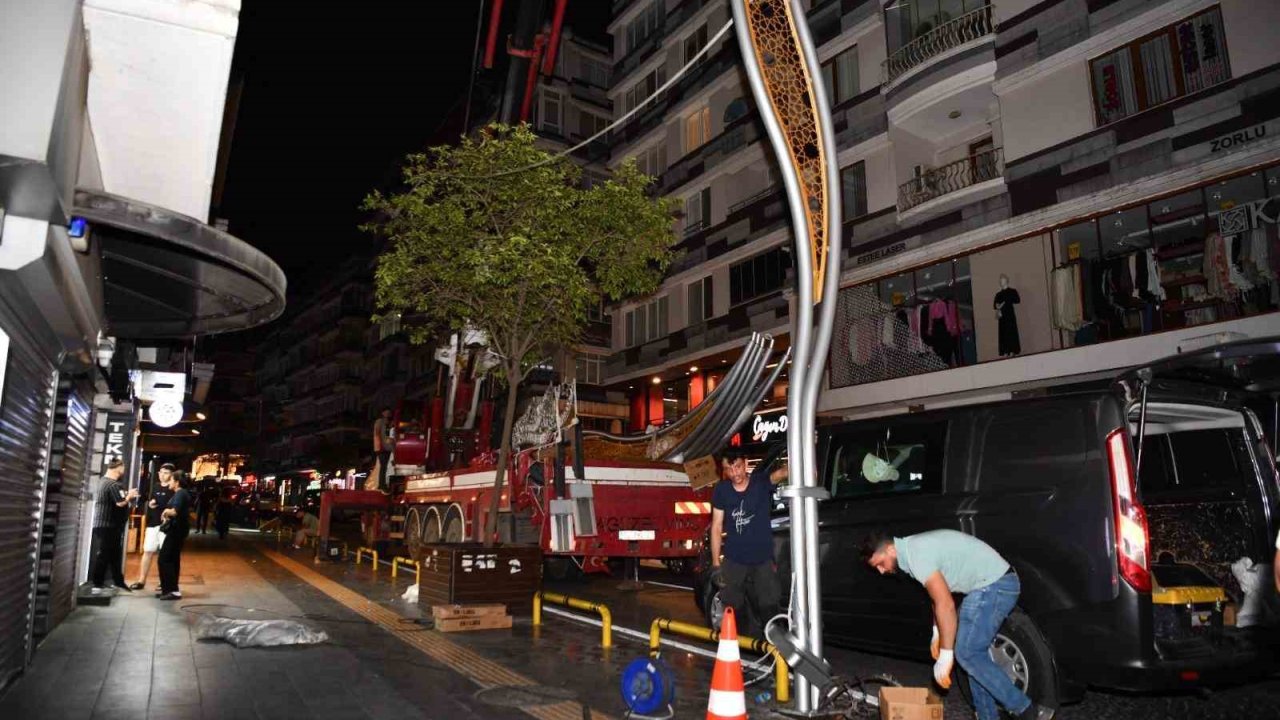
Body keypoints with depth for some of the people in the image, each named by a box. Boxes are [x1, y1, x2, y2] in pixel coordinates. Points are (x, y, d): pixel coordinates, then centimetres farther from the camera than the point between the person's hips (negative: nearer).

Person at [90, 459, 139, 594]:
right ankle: (97, 585, -1)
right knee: (104, 555, -5)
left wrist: (127, 495, 10)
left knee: (115, 554, 15)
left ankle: (118, 582, 23)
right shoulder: (113, 485, -17)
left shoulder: (105, 481, 15)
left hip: (103, 524, 10)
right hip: (108, 526, -10)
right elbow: (120, 503, -24)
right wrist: (129, 496, -7)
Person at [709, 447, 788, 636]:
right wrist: (716, 564, -4)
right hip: (733, 562, 2)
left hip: (763, 561, -1)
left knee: (769, 613, 4)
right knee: (735, 611, 11)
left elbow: (783, 472, -32)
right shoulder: (721, 490, -6)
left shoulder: (761, 482, -11)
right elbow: (716, 527, -1)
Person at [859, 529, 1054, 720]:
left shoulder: (916, 554, -21)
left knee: (966, 653, -8)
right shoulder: (912, 548, 10)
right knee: (973, 653, 11)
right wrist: (937, 633, 21)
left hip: (994, 584, -10)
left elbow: (946, 605, -24)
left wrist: (945, 656, -19)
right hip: (997, 582, 10)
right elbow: (939, 596, 24)